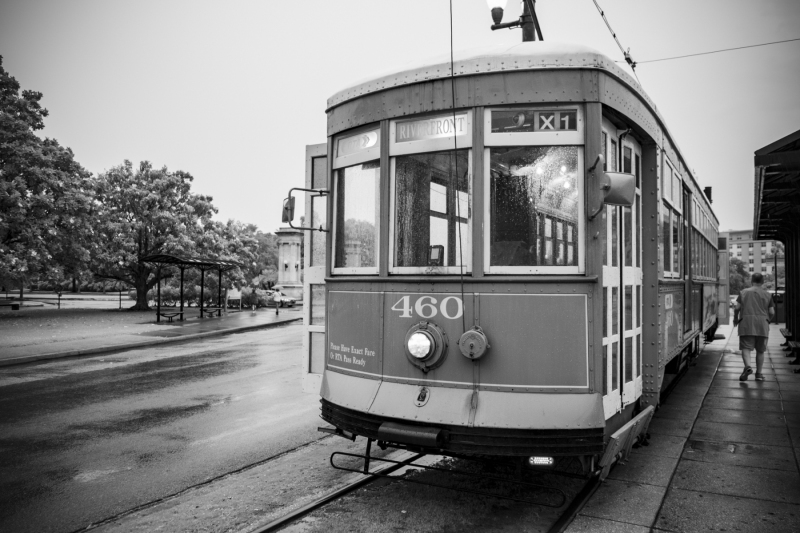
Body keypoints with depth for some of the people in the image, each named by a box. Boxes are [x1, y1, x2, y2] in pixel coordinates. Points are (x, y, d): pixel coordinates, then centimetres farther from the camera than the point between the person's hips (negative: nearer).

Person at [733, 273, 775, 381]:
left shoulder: (744, 292, 7)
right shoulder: (767, 294, 9)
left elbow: (737, 308, 0)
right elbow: (772, 312, 5)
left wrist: (735, 318, 16)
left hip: (746, 323, -1)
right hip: (762, 324, 2)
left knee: (746, 348, -6)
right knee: (760, 350, 10)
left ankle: (748, 367, -30)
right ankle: (759, 374, 14)